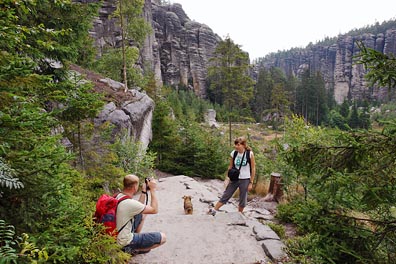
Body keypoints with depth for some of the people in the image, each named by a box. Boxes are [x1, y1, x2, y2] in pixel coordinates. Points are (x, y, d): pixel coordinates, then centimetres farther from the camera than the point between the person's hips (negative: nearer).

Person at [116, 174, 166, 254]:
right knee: (162, 237, -6)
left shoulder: (119, 196, -3)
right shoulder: (129, 203, -30)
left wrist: (144, 191, 5)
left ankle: (135, 237, 19)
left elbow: (138, 207, 12)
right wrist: (153, 189, -14)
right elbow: (154, 210, -18)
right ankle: (133, 249, 0)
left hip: (117, 236, 9)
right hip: (125, 241, -9)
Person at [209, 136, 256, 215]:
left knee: (243, 200, 11)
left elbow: (253, 169, -6)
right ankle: (214, 210, 15)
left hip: (245, 180, -2)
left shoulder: (250, 154, -13)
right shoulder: (233, 153, -6)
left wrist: (251, 183, -6)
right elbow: (230, 167, 4)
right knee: (226, 195, 6)